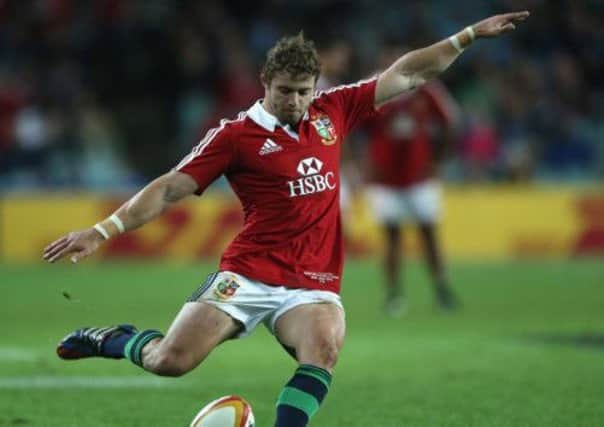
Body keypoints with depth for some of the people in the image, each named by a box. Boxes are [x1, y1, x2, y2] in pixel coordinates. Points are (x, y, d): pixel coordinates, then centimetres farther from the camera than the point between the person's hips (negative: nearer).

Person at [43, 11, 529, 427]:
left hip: (314, 284, 3)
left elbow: (406, 75, 15)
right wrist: (102, 231, -12)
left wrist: (470, 35, 13)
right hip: (248, 274, -3)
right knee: (170, 362, -15)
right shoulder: (236, 134, -2)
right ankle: (113, 339, 18)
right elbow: (170, 189, -4)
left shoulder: (332, 112, 9)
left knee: (325, 349, -30)